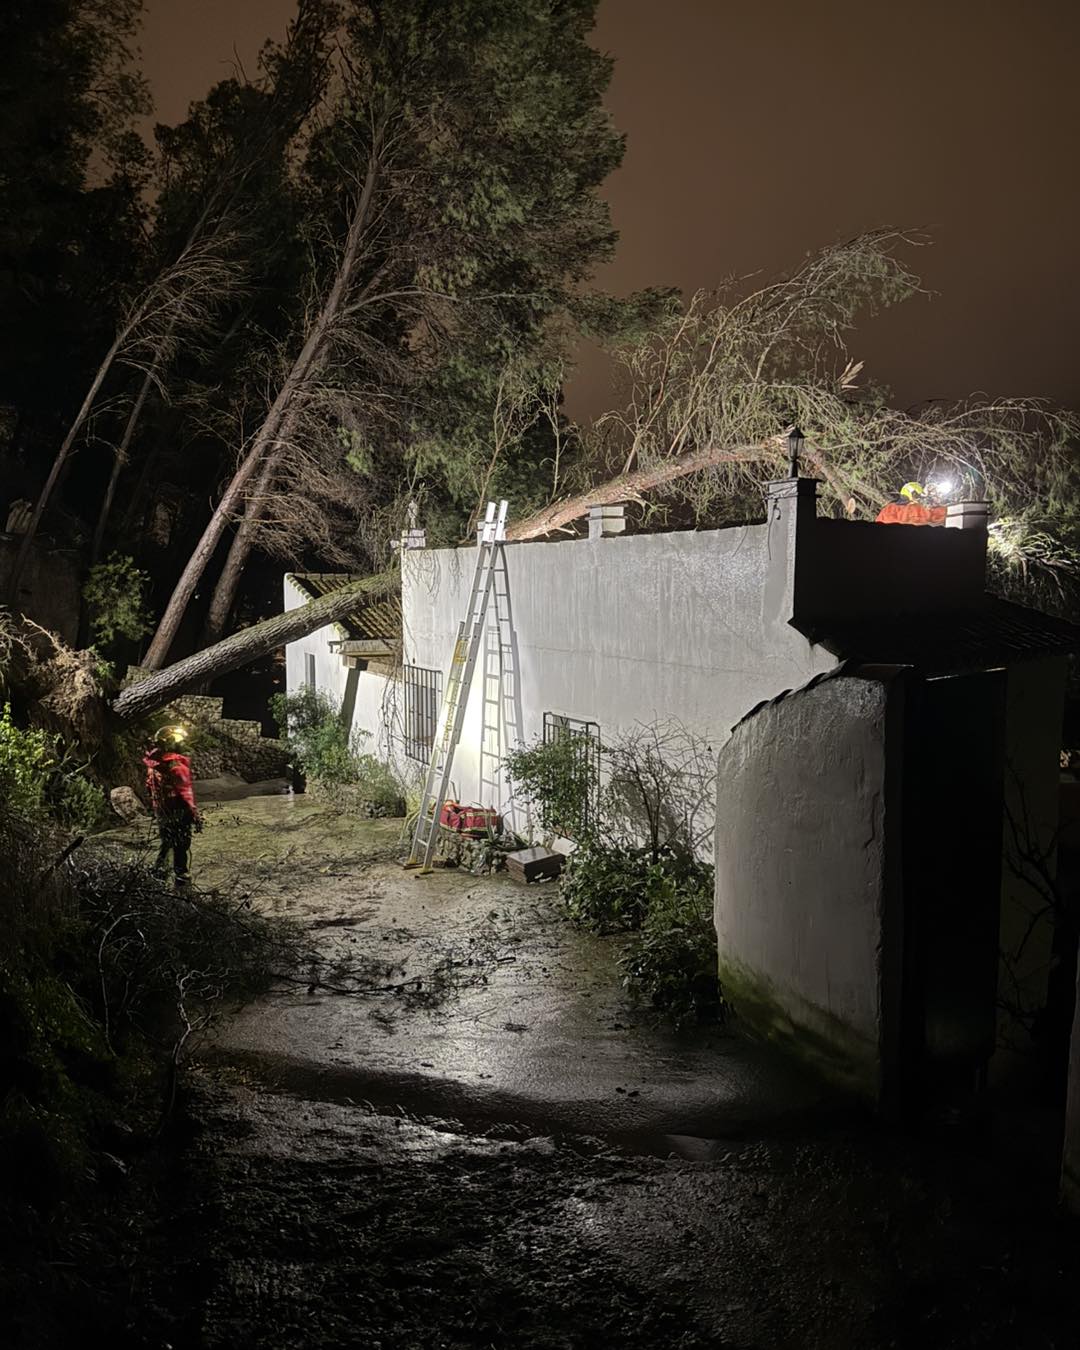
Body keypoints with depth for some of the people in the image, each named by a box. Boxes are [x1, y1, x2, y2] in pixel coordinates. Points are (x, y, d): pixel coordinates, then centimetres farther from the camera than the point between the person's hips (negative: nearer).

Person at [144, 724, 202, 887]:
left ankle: (159, 871, 34)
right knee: (182, 847, 6)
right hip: (178, 813, -7)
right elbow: (186, 793, -22)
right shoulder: (177, 765, -24)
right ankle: (182, 880, 13)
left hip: (161, 811, 7)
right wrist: (195, 815, -16)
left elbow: (150, 788, 10)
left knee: (166, 843, 25)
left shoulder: (153, 763, -1)